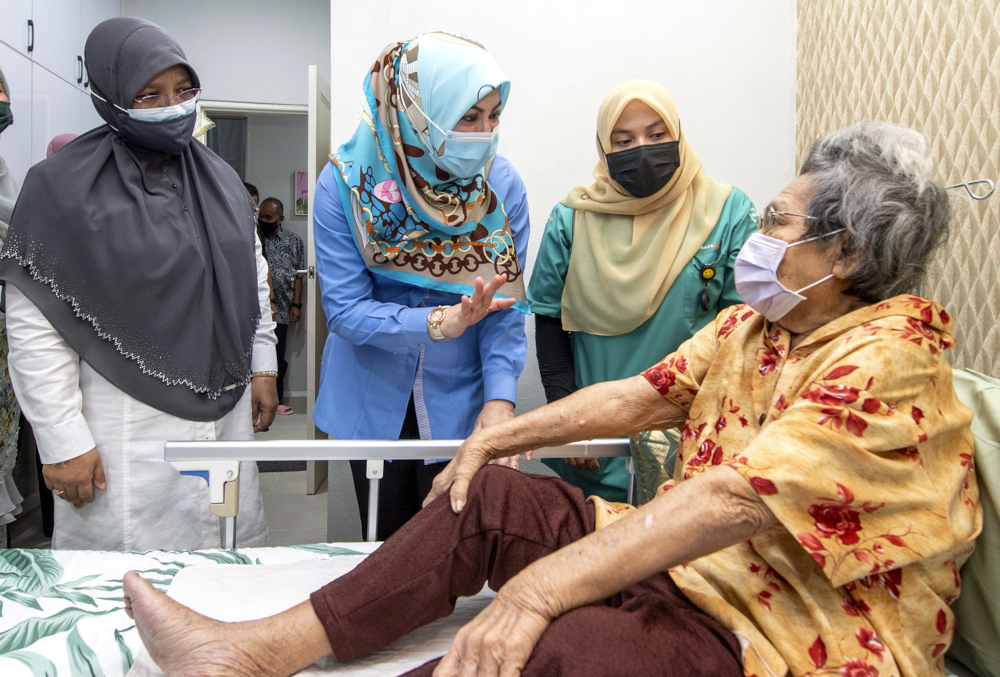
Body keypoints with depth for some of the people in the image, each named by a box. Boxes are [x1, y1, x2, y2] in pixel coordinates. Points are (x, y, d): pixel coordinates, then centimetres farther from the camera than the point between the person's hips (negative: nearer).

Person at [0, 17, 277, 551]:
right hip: (128, 429, -5)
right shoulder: (62, 187, -8)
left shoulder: (219, 179, 9)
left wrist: (262, 367, 14)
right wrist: (62, 442, -12)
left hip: (226, 414, 5)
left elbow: (253, 278, 18)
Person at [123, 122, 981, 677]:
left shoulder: (890, 362, -20)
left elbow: (732, 501, -31)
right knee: (489, 497, -1)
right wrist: (498, 438, 8)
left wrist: (539, 585, -34)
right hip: (686, 559, 9)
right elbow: (637, 396, 11)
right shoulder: (749, 323, 9)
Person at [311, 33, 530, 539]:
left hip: (460, 403, 1)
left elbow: (504, 304, -9)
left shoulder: (502, 185, -9)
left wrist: (500, 396, -22)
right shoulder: (346, 182, -14)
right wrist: (438, 322, -31)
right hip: (374, 402, 0)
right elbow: (345, 308, -17)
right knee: (388, 546, 16)